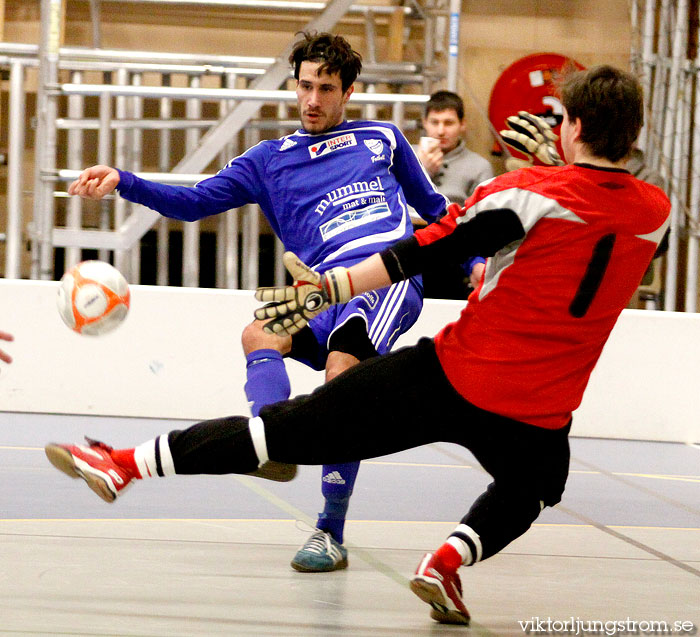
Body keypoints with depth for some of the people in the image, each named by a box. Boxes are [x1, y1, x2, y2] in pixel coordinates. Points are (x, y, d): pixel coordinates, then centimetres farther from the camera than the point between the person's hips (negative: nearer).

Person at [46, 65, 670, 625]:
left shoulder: (530, 192, -8)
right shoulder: (656, 214, 3)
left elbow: (426, 249, -9)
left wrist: (329, 288, -5)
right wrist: (551, 168, 29)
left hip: (450, 374, -2)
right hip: (538, 415, 3)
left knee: (292, 427, 2)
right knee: (527, 489, 35)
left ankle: (129, 463, 4)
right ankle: (450, 559, 7)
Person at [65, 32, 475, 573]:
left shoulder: (383, 138, 23)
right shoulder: (271, 159, 25)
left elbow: (433, 208, 31)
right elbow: (194, 202, 19)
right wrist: (122, 183, 6)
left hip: (390, 272, -4)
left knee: (342, 368, -28)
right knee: (260, 334, -27)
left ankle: (331, 535, -28)